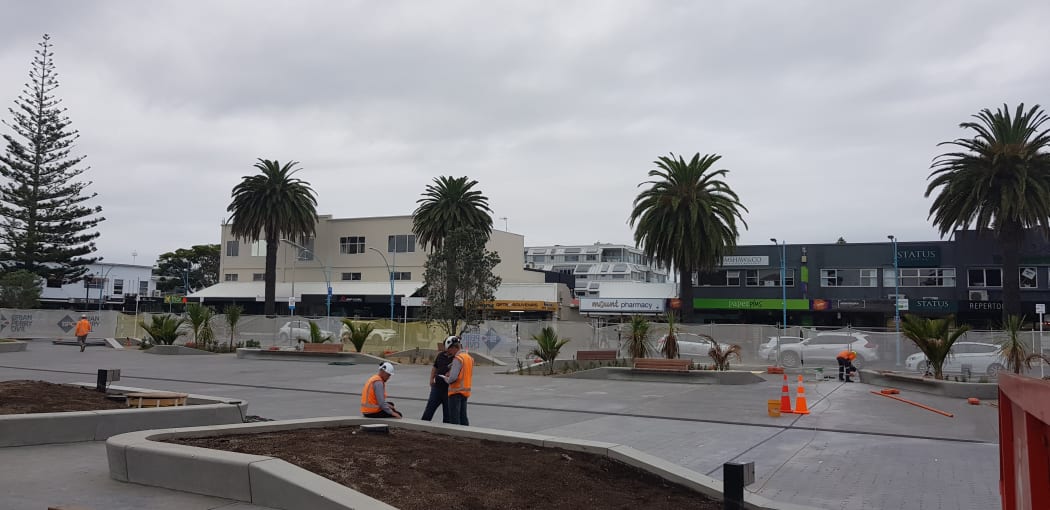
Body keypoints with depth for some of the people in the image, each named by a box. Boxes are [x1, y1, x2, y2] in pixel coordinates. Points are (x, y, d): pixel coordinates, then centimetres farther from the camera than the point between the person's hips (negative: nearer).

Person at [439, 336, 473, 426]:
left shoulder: (457, 359, -16)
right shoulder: (469, 357, 10)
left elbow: (452, 378, -24)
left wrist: (445, 378, -2)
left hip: (456, 391, -8)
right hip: (465, 391, 8)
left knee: (454, 418, -2)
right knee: (463, 417, 14)